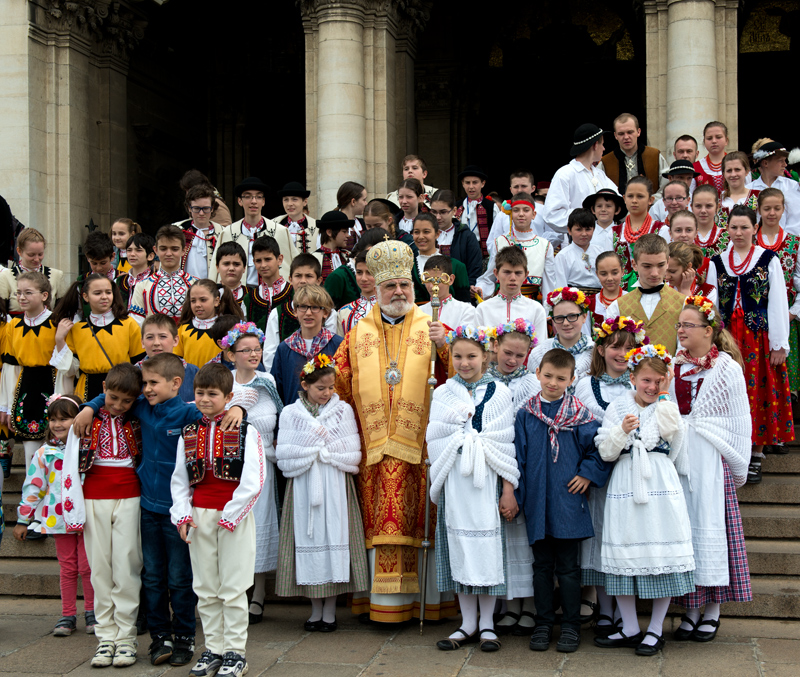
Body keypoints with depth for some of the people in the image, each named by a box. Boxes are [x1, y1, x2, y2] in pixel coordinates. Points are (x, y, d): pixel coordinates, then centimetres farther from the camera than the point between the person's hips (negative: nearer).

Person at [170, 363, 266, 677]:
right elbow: (178, 479, 13)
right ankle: (213, 649, 19)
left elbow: (253, 482, -10)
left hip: (234, 516, -4)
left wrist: (229, 516, -11)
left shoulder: (245, 431, -5)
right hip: (199, 517, 4)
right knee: (205, 589, 9)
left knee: (233, 589, -1)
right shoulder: (188, 434, 8)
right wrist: (182, 515, 0)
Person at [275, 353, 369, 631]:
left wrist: (323, 450, -9)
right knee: (308, 536, 1)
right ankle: (316, 610, 14)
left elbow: (353, 452, -1)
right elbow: (284, 455, -4)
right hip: (304, 486, 0)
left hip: (335, 486, 0)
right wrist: (316, 450, -10)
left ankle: (330, 611, 8)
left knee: (334, 533, -3)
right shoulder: (290, 413, 5)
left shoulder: (343, 410, 6)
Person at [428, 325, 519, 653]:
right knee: (460, 546, 4)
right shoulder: (442, 394, 8)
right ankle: (468, 623, 15)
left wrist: (508, 489, -4)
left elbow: (506, 444, 0)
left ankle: (487, 623, 12)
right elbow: (434, 441, 3)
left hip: (487, 479, -2)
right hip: (455, 479, 2)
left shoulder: (499, 393, 3)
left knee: (487, 546, 0)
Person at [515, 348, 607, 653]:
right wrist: (513, 494, 3)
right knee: (541, 565, 12)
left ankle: (571, 625, 17)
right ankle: (543, 623, 22)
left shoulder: (580, 415, -3)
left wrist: (588, 474, -6)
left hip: (567, 501, -2)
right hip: (536, 502, 2)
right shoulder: (526, 414, 2)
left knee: (567, 567, 5)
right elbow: (516, 455, 5)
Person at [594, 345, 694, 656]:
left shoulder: (667, 406, 6)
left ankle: (656, 630, 13)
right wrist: (622, 431, -14)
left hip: (660, 486, -1)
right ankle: (630, 629, 18)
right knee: (623, 555, 4)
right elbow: (605, 452, 3)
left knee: (662, 556, -1)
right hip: (625, 487, 2)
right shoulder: (617, 407, 8)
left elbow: (671, 432, -16)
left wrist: (663, 394, -11)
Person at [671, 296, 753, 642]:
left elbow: (740, 420, -1)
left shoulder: (727, 368, -2)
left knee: (713, 526, -2)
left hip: (712, 460, -4)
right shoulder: (673, 367, 10)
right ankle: (690, 609, 13)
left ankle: (713, 611, 9)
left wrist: (738, 466, -2)